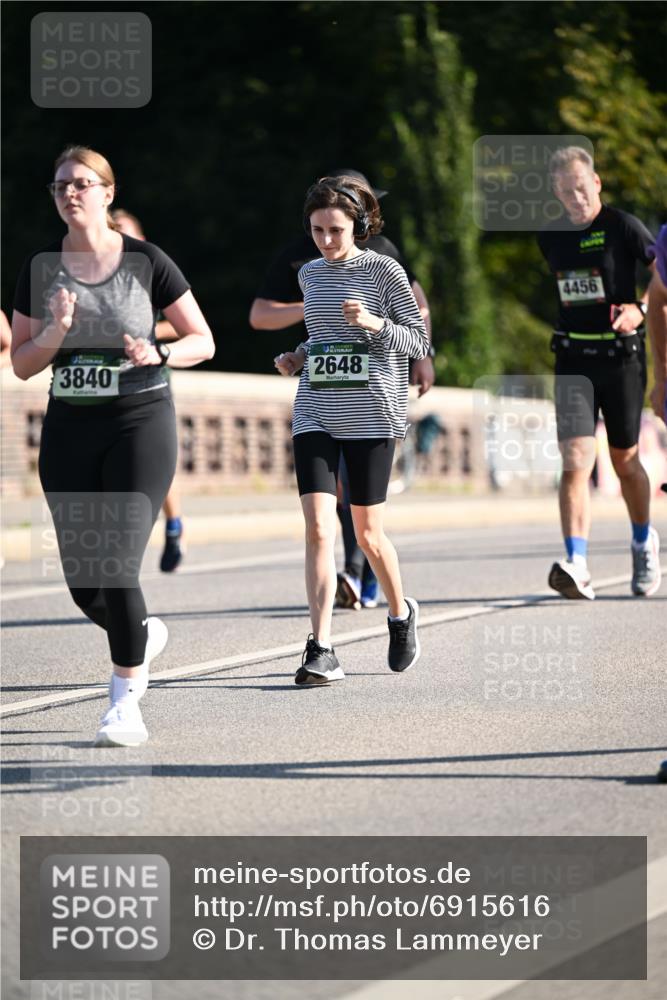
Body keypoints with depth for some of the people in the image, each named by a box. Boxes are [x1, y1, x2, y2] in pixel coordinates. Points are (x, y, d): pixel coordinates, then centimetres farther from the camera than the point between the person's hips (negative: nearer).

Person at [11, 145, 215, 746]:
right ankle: (145, 634, 37)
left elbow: (203, 342, 1)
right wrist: (56, 330, -13)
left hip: (140, 424, -4)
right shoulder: (40, 268, 5)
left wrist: (158, 353, -18)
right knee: (82, 584, 4)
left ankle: (125, 703, -1)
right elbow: (22, 364, 6)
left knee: (116, 567, -14)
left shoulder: (146, 262, -3)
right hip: (69, 430, 4)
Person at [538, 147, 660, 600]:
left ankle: (644, 543, 38)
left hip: (621, 355, -3)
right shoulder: (550, 237, 8)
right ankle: (577, 567, -22)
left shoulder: (623, 226, -7)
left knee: (625, 460, 11)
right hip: (573, 359, 3)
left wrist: (641, 309, -23)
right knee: (576, 460, -13)